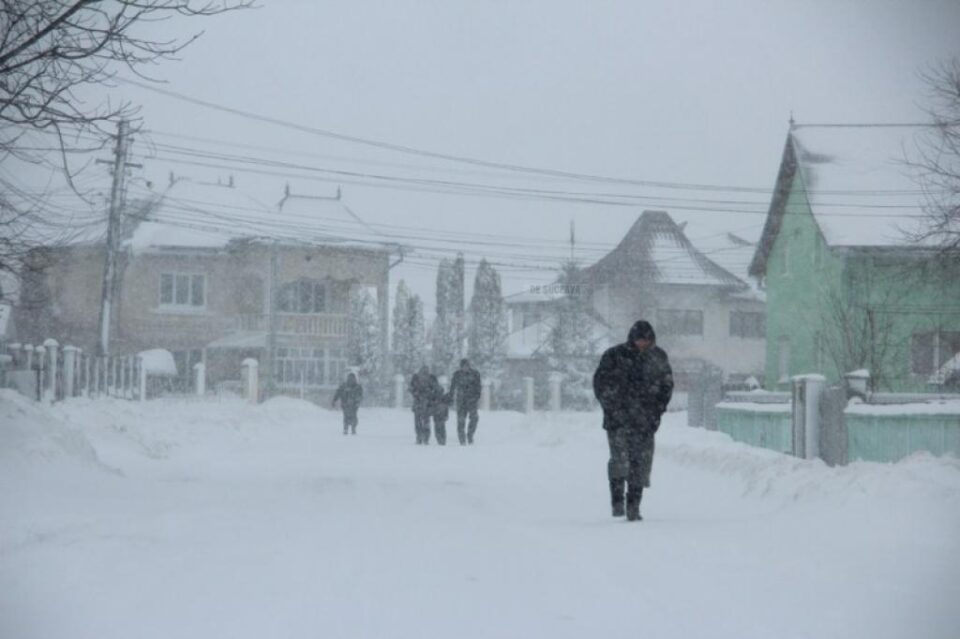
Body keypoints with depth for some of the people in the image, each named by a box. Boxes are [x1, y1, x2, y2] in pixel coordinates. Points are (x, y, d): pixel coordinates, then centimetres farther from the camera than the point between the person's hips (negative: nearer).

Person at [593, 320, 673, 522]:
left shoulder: (658, 357, 7)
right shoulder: (614, 356, -2)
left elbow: (667, 384, 17)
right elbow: (600, 383, 3)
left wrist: (658, 409, 7)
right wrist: (611, 408, -4)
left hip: (645, 421, 3)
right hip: (618, 418, -2)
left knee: (642, 462, 0)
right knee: (619, 457, -16)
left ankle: (634, 506, 8)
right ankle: (617, 501, -5)